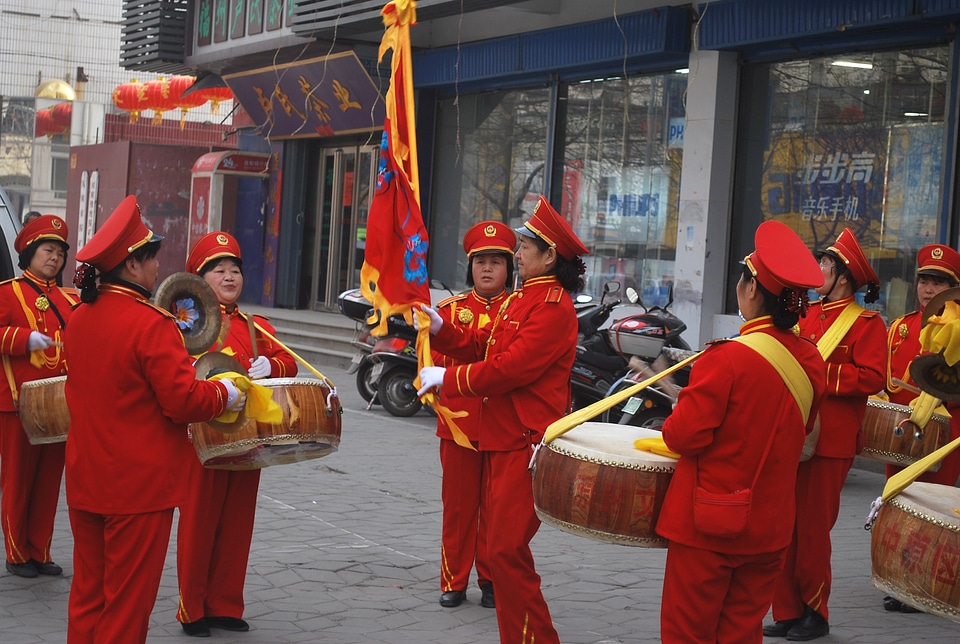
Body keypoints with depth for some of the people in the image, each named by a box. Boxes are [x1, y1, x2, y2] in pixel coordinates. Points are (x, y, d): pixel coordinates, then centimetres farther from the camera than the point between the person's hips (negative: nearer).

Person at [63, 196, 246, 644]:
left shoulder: (79, 318, 4)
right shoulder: (151, 325, -20)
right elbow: (184, 401, -22)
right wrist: (225, 394, -3)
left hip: (86, 481, 7)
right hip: (140, 485, -7)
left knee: (88, 594, 17)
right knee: (128, 602, 5)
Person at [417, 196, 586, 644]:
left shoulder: (554, 308, -14)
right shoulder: (519, 298, 18)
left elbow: (508, 369, -21)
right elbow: (482, 347, 18)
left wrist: (446, 378, -13)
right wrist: (439, 328, 4)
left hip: (527, 443, -10)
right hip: (499, 438, 10)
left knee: (506, 548, -11)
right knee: (501, 544, 14)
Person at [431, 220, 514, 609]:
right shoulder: (451, 309, 8)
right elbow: (434, 359, 6)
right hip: (459, 423, 1)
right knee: (458, 504, 7)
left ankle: (491, 581, 18)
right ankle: (454, 581, 16)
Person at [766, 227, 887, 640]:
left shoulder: (867, 324, -5)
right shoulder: (806, 315, 16)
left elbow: (871, 378, -15)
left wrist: (820, 373, -19)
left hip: (828, 443, -6)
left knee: (812, 529, 0)